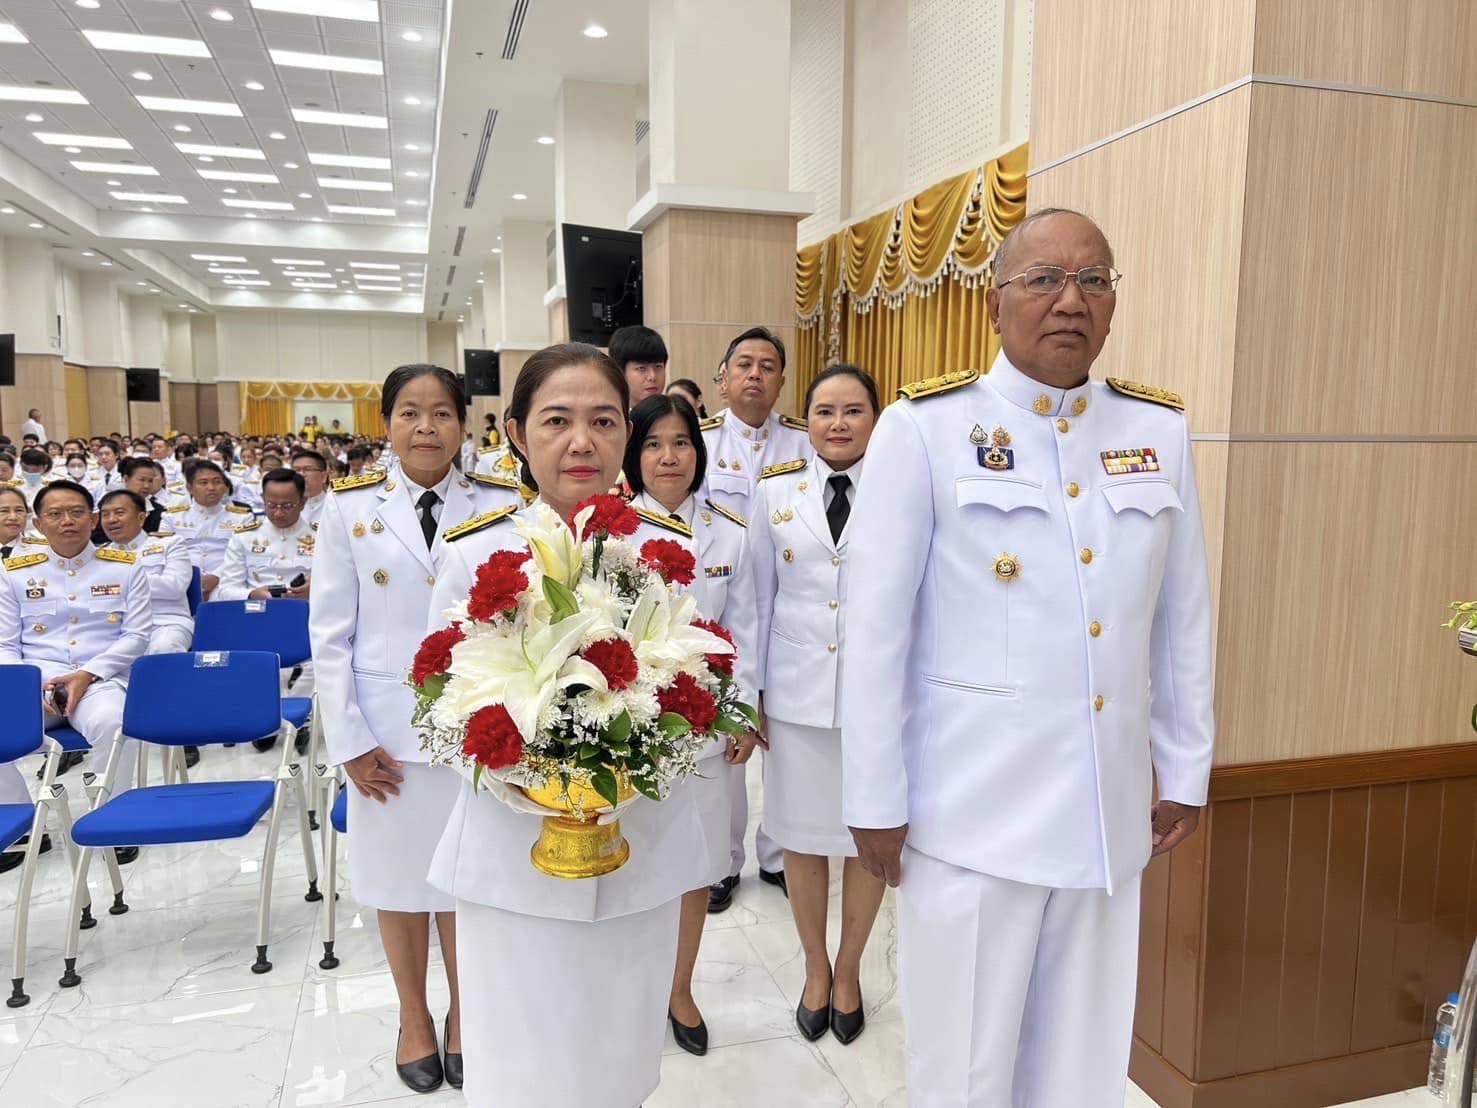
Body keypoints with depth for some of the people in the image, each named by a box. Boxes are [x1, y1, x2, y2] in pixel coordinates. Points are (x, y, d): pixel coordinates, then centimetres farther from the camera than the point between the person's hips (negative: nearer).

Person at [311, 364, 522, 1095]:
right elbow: (330, 631, -2)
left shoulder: (498, 510, -3)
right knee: (398, 871, 14)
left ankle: (463, 1016, 36)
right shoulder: (350, 508, -3)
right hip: (388, 725, 1)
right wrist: (348, 738, -5)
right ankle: (414, 1019, 37)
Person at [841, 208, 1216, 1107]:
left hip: (1110, 811, 4)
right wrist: (876, 800, -6)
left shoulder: (1160, 430, 5)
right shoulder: (926, 427, -9)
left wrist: (1185, 771, 12)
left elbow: (1183, 619, 10)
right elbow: (877, 629, -8)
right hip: (972, 808, -4)